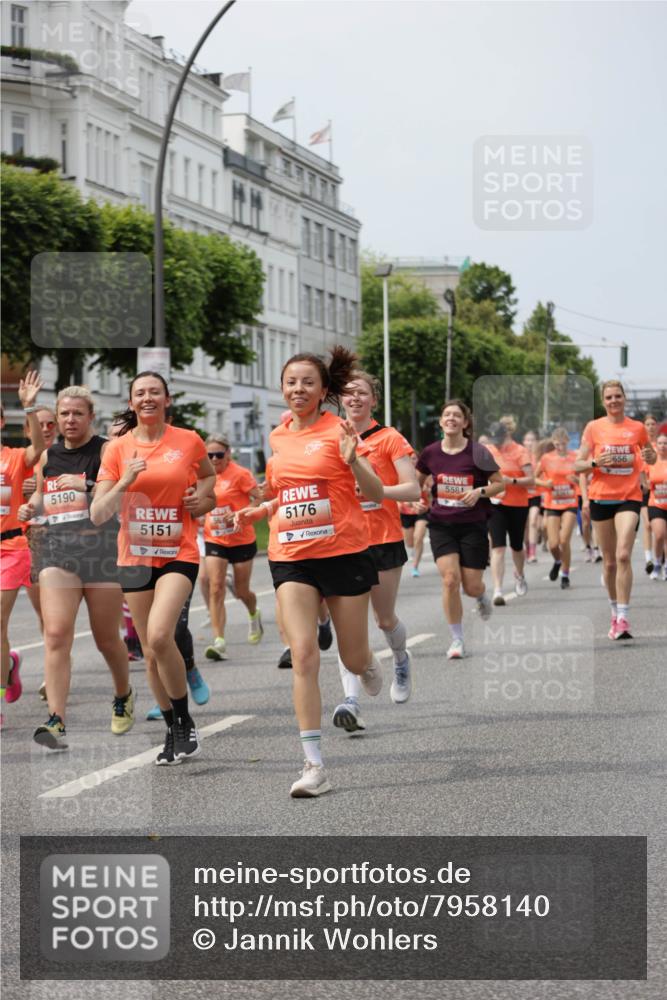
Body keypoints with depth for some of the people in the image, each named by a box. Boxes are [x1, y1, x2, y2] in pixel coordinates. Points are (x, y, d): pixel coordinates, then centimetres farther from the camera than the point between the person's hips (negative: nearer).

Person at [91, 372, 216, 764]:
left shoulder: (189, 441, -1)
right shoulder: (119, 448, 0)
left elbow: (208, 476, 21)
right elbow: (98, 515, -3)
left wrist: (203, 496, 0)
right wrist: (125, 482, -17)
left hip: (179, 553, -3)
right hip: (136, 557, 3)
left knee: (159, 636, -23)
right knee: (151, 653, 7)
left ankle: (185, 721, -6)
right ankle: (174, 731, 22)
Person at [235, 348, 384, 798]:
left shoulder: (338, 431, -6)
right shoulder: (278, 437, 10)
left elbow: (377, 494, -10)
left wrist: (353, 460, -26)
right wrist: (261, 510, 11)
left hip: (344, 552, -3)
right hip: (291, 556, 3)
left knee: (354, 658, 6)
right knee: (303, 655, -10)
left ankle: (372, 670, 47)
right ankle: (315, 767, -10)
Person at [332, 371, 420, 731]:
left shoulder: (388, 438, -4)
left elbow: (412, 489, -10)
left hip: (384, 539, -2)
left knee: (385, 618, 10)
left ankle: (401, 661, 43)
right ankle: (351, 700, -18)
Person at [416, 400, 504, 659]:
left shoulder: (477, 452, -9)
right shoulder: (431, 453, -2)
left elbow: (500, 484, -1)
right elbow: (417, 481, 17)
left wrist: (480, 491, -18)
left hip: (473, 525, -1)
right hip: (441, 524, 1)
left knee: (471, 586, 0)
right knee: (450, 579, -15)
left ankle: (481, 597, 41)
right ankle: (457, 639, -1)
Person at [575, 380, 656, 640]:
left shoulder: (637, 428, 4)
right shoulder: (594, 427, 2)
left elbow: (651, 458, 19)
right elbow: (577, 465, 3)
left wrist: (649, 456, -5)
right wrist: (595, 462, -17)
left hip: (629, 498, -1)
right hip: (601, 498, 1)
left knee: (623, 555, -18)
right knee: (609, 561, 7)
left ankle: (623, 618, -19)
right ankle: (615, 613, 24)